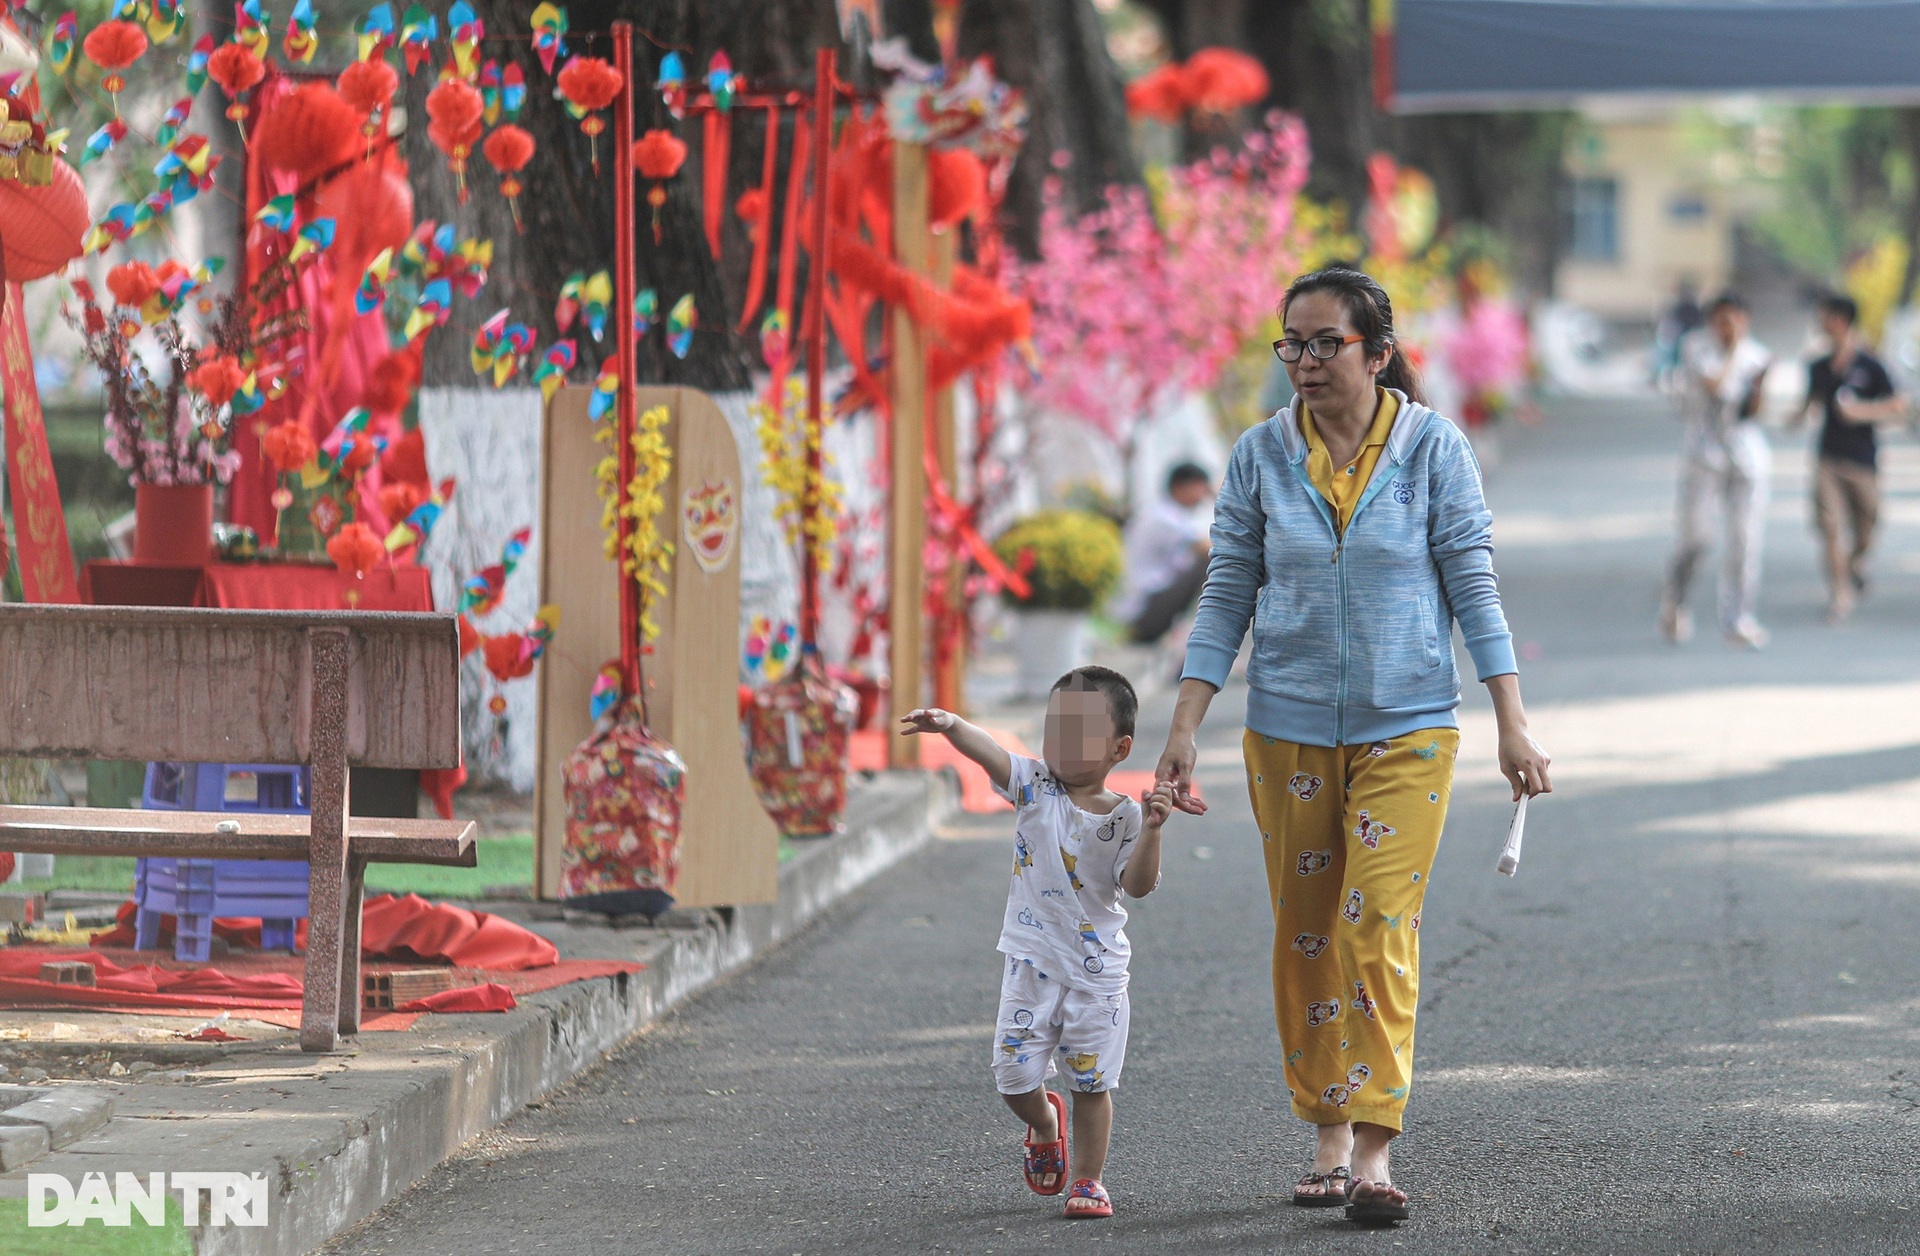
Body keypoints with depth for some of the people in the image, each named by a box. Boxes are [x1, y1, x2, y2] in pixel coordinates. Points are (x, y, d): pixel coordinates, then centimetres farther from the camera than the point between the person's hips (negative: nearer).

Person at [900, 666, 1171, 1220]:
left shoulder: (1122, 818, -5)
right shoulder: (1036, 788, -2)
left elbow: (1139, 883, -14)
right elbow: (989, 753, -19)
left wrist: (1151, 828, -27)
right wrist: (950, 724, -38)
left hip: (1096, 967, -1)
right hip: (1032, 960, 1)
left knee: (1092, 1080, 4)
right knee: (1015, 1074, 1)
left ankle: (1088, 1179, 18)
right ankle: (1045, 1123, 33)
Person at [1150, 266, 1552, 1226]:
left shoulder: (1434, 449, -3)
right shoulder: (1260, 457, 2)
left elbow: (1474, 588, -2)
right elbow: (1227, 599, 5)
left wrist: (1513, 727, -6)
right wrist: (1182, 733, 0)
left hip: (1407, 726, -2)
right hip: (1288, 730, 3)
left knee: (1381, 929, -12)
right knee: (1305, 933, 7)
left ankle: (1374, 1154, -14)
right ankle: (1328, 1136, 18)